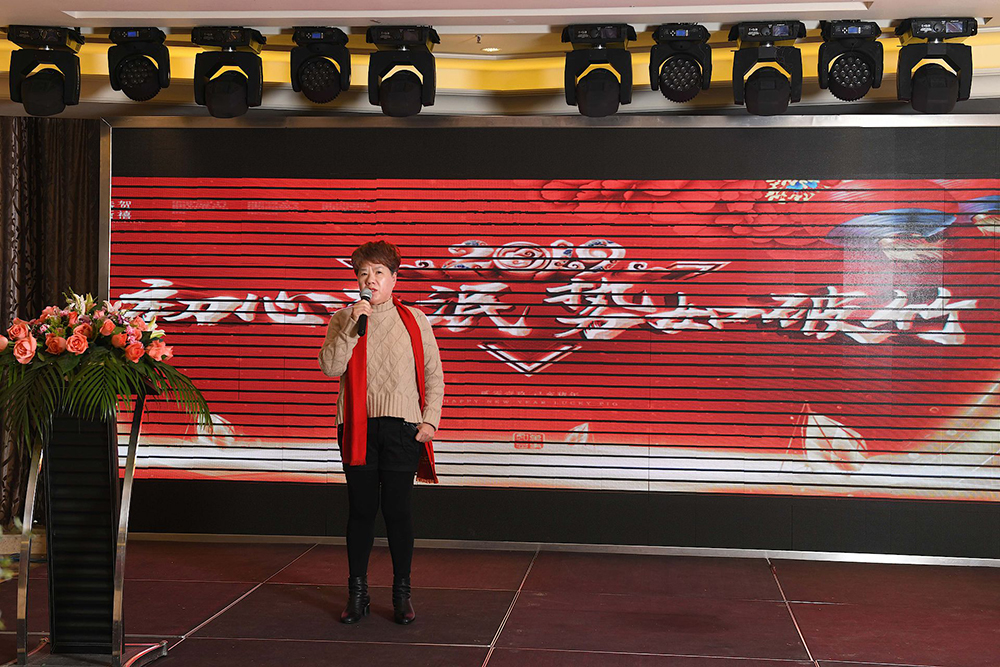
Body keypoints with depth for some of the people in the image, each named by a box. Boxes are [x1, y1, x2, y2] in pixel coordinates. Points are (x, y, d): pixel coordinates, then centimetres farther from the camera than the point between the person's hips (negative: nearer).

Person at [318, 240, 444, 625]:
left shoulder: (414, 320, 6)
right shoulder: (343, 319, 6)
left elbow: (433, 375, 9)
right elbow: (330, 366, -9)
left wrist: (430, 419, -1)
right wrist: (353, 326, -15)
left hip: (401, 428, -1)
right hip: (358, 428, 1)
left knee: (398, 510, 2)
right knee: (361, 510, 6)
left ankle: (402, 594, 14)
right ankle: (357, 593, 17)